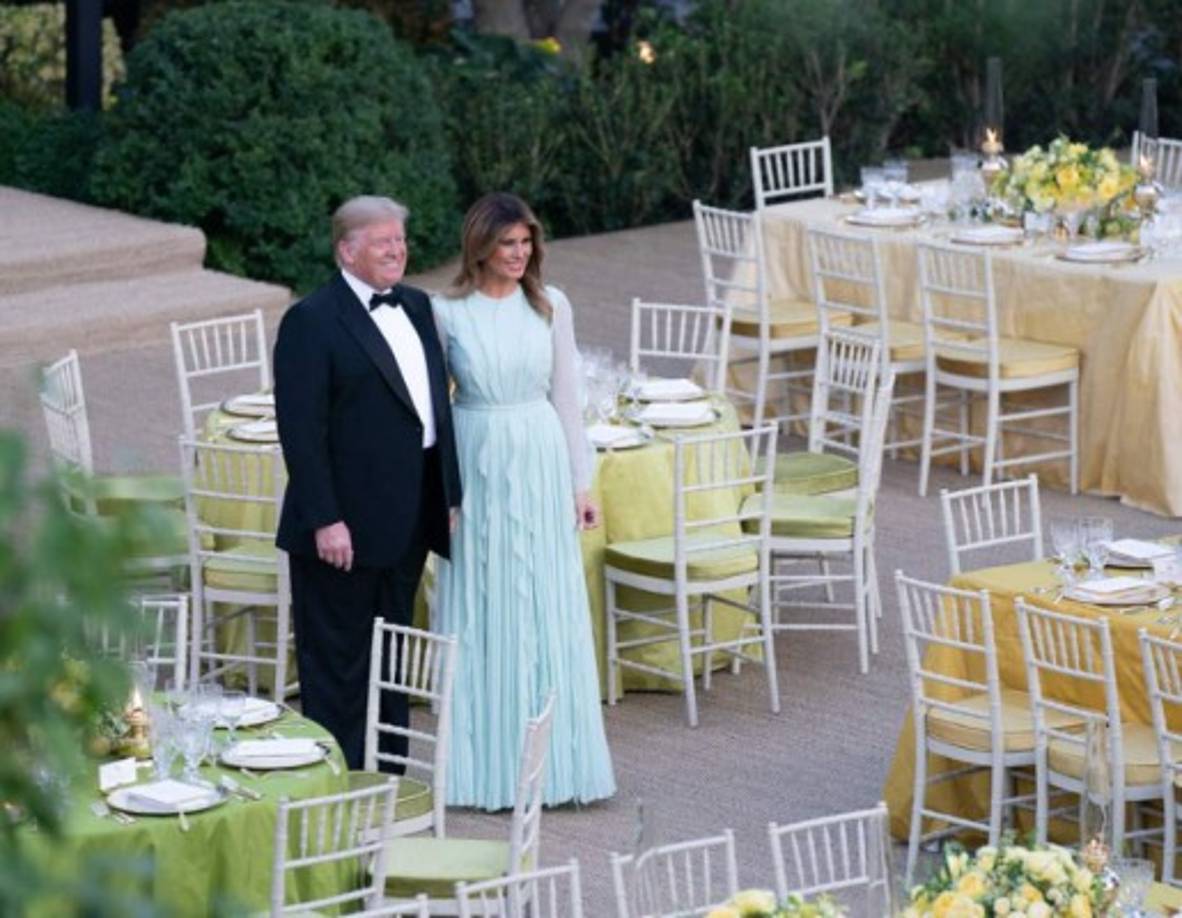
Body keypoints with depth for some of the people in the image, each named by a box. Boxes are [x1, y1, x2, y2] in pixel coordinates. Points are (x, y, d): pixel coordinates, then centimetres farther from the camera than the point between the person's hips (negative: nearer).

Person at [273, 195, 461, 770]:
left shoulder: (416, 307, 12)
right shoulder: (312, 322, -12)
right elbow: (301, 431, -16)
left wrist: (449, 495, 12)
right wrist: (325, 521, -21)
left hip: (408, 520, 8)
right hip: (345, 526, -8)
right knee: (337, 660, 2)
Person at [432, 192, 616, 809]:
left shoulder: (550, 307, 1)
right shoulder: (447, 312, -3)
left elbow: (565, 396, 5)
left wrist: (582, 482, 3)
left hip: (540, 464, 1)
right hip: (476, 469, -1)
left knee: (545, 612, 5)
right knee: (481, 614, 5)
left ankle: (548, 755, 16)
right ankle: (485, 761, 15)